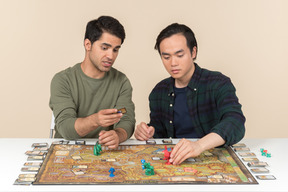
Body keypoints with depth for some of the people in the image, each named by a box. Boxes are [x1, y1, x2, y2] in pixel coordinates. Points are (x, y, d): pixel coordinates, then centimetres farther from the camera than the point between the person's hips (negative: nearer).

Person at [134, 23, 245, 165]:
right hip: (173, 163, 3)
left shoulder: (218, 84, -9)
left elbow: (235, 122, -26)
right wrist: (149, 134, -6)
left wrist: (199, 145, -43)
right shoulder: (159, 92, 7)